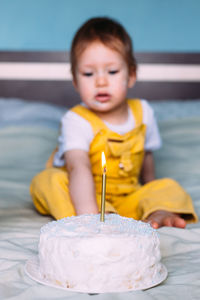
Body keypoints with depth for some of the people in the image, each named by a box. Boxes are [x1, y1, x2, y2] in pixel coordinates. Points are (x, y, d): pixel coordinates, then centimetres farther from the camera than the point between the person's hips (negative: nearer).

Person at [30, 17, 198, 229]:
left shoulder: (143, 112, -2)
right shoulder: (76, 121, -20)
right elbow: (79, 168, -37)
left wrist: (151, 194, 25)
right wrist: (88, 214, -51)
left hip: (126, 199, 4)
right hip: (83, 196, -3)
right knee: (47, 180, -31)